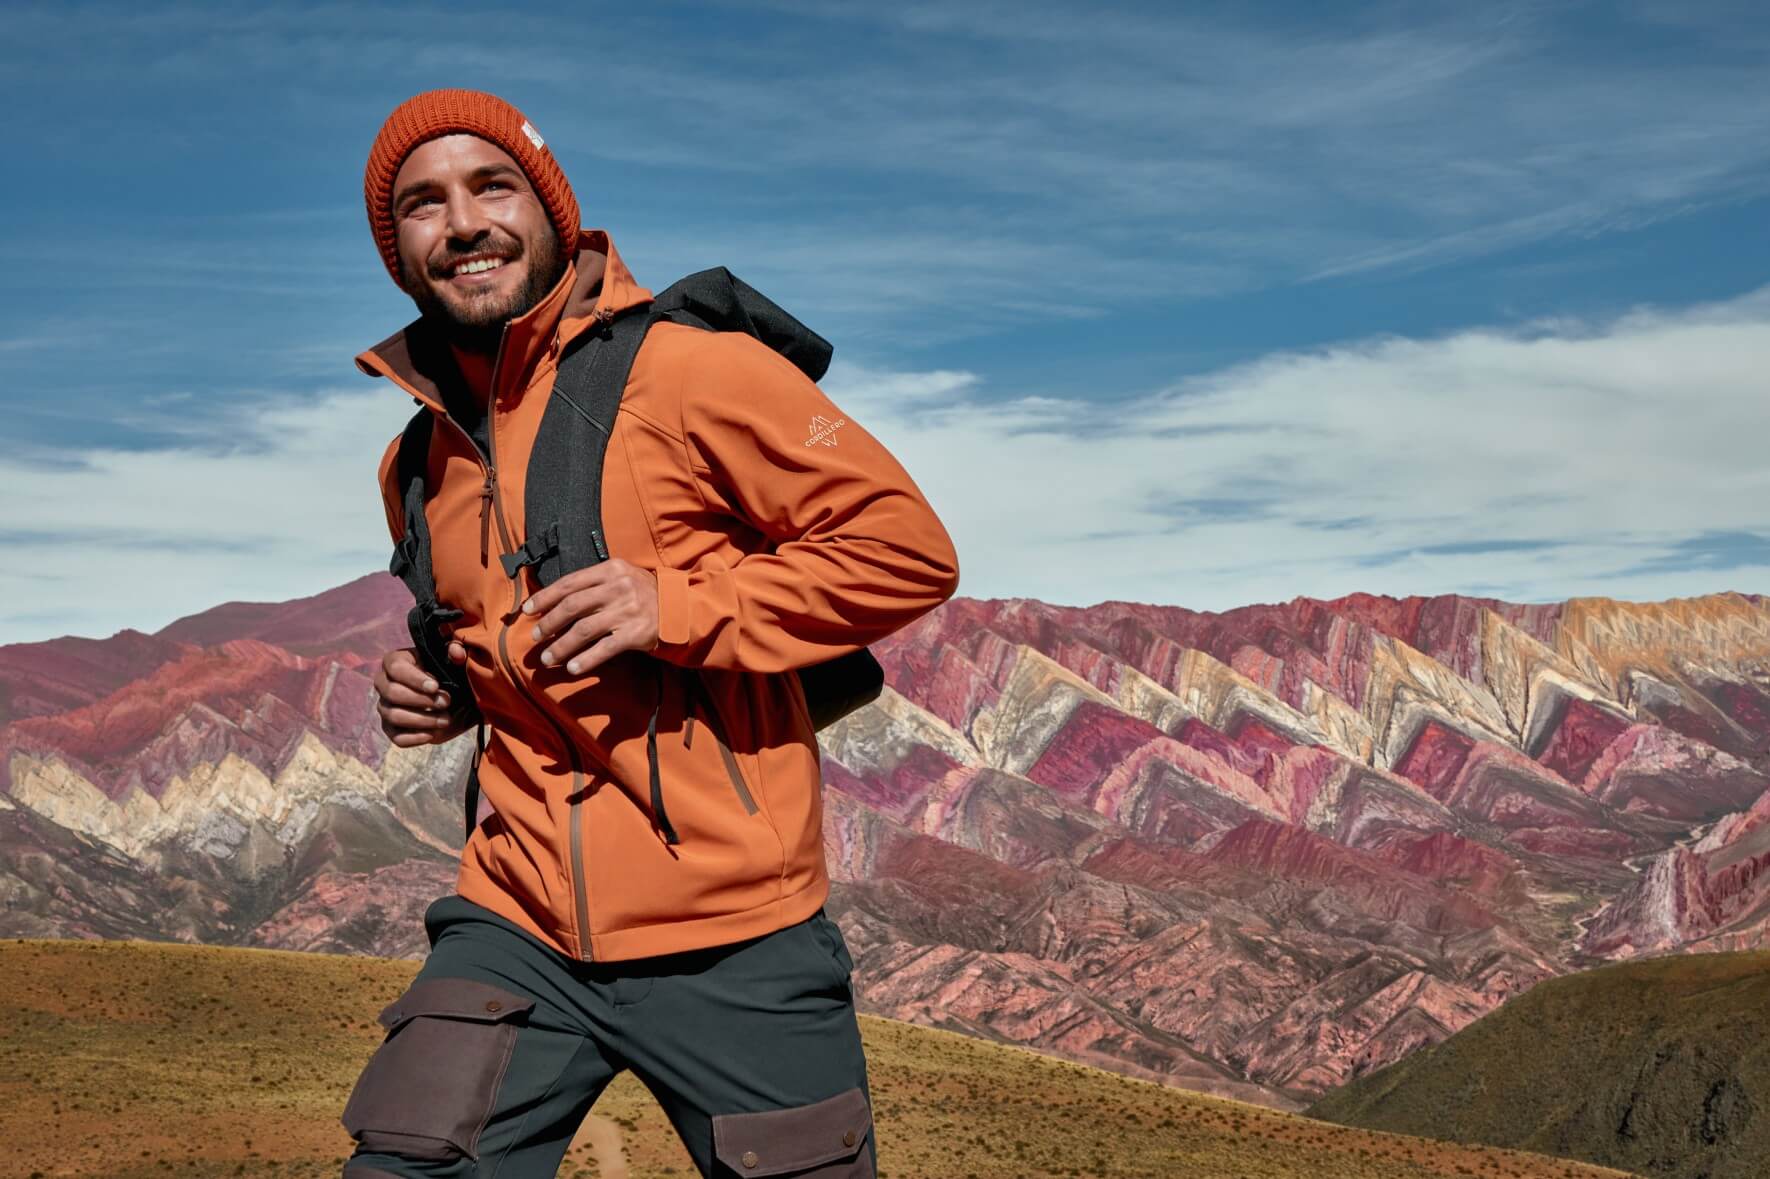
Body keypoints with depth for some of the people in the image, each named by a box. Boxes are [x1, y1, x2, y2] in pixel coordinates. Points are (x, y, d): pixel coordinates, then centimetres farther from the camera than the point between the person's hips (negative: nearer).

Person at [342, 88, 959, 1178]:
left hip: (734, 946, -4)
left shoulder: (687, 373, -9)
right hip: (518, 932, 5)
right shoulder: (416, 468, 11)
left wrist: (681, 607, -18)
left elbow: (910, 546, -10)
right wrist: (441, 690, 7)